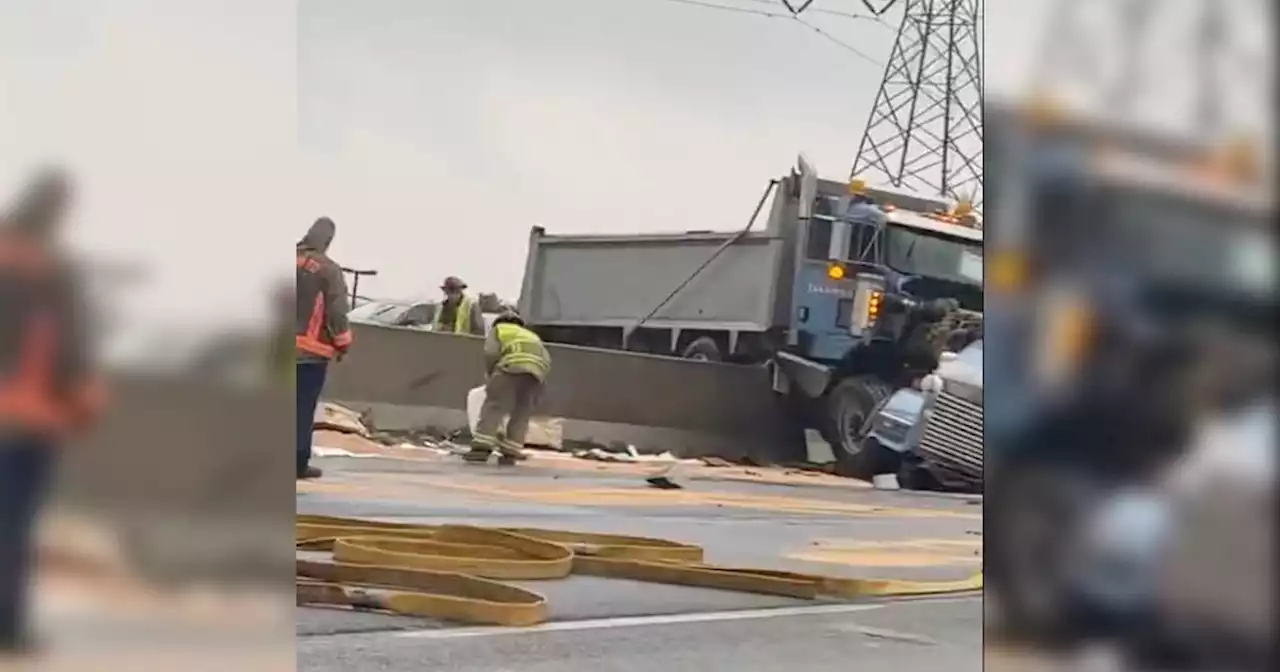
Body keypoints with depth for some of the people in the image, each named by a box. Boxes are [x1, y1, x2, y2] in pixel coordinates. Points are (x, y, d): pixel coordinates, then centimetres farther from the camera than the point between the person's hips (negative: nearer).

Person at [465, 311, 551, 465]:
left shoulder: (498, 329, 28)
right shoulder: (532, 336, 40)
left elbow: (491, 353, 8)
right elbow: (547, 359, 22)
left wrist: (490, 373, 22)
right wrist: (540, 378, 27)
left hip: (512, 365, -4)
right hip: (537, 369, 4)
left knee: (494, 406, -3)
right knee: (522, 413, 10)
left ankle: (482, 447, -14)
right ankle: (510, 452, 3)